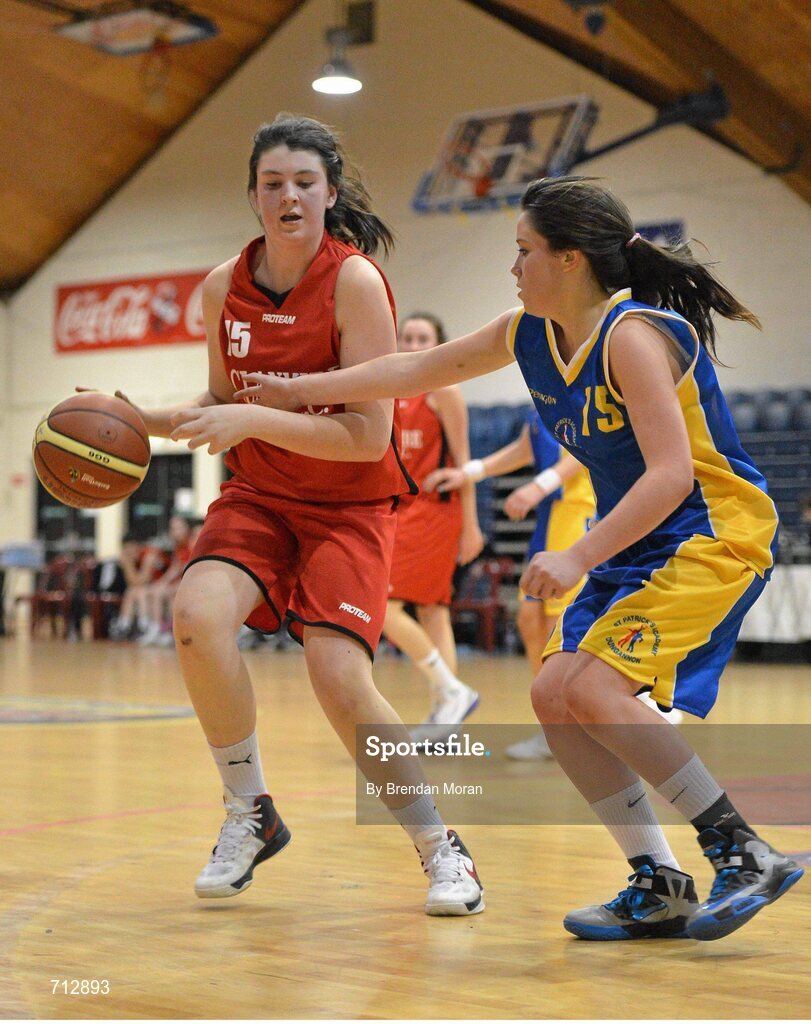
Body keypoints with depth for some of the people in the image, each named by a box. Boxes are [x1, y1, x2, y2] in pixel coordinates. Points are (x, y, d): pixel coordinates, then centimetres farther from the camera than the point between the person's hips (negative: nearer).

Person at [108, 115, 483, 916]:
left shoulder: (355, 281, -16)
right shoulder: (224, 286, -1)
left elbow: (369, 435, -21)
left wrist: (253, 421, -29)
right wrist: (139, 418, -1)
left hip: (348, 505, -4)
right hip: (258, 496, 4)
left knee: (339, 679, -20)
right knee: (197, 614, -24)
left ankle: (440, 849, 3)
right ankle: (249, 816, -2)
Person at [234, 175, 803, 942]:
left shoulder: (632, 334, -21)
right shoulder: (531, 333, 5)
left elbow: (672, 472, -28)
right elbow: (423, 369, 17)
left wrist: (578, 558, -32)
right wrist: (301, 391, 19)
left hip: (715, 533, -9)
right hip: (638, 545, 9)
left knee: (593, 688, -22)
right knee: (554, 695, -2)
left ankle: (744, 854, -12)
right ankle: (659, 887, 4)